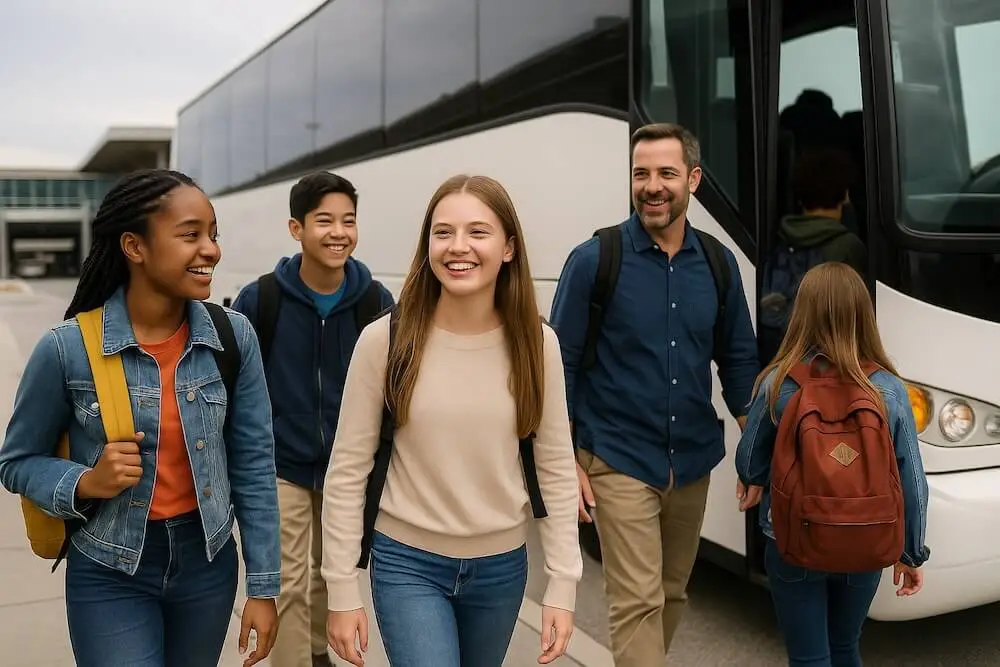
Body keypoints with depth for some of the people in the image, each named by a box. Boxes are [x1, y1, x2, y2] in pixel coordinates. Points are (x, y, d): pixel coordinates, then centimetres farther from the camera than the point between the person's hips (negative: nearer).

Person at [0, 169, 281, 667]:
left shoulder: (234, 336, -9)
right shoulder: (67, 348, -15)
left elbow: (253, 464, -4)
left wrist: (263, 586, -3)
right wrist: (87, 484, -21)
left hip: (207, 561, 3)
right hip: (109, 575, -2)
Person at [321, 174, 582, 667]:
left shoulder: (537, 343, -7)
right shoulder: (384, 340, -13)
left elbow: (556, 469, -1)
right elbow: (347, 471, -7)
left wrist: (562, 583, -3)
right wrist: (342, 588, -6)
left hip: (501, 566, 3)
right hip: (407, 563, -2)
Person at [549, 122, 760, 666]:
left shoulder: (718, 263, 3)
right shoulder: (595, 259, -9)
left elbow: (738, 360, 10)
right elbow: (561, 364, -7)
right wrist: (566, 462, -9)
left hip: (693, 463, 5)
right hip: (619, 463, -4)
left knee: (672, 594, 17)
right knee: (638, 602, -4)